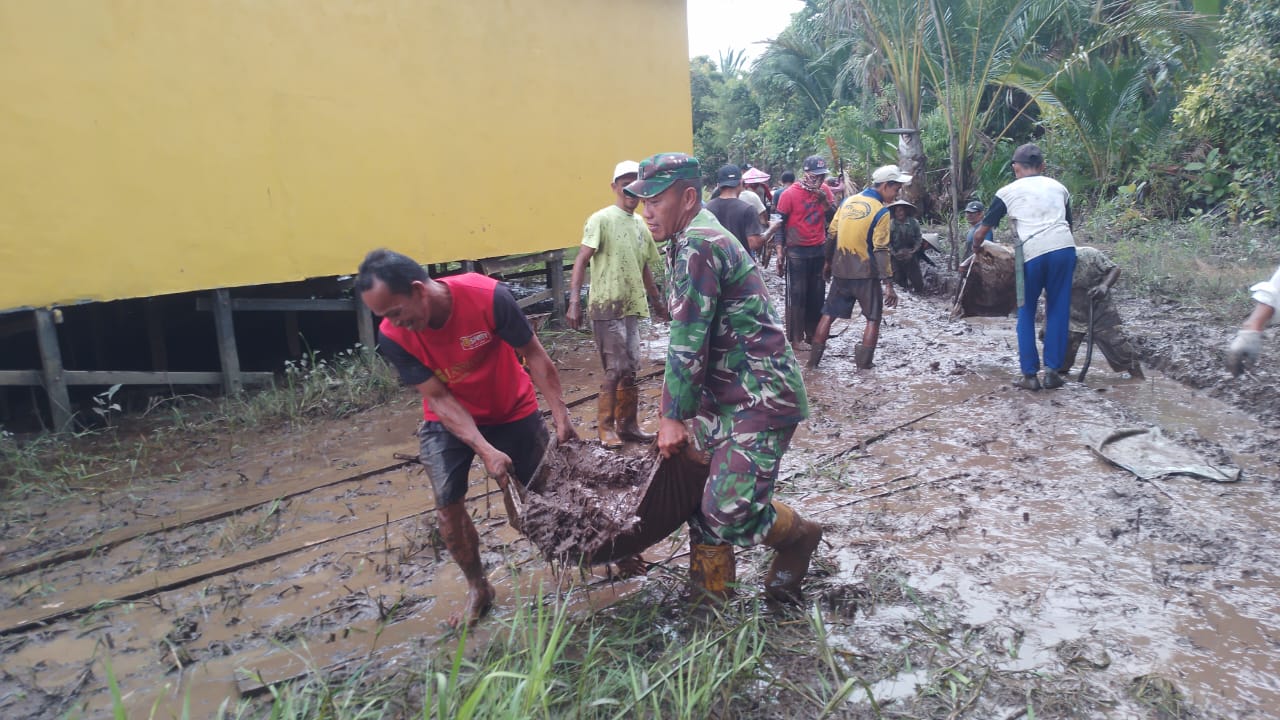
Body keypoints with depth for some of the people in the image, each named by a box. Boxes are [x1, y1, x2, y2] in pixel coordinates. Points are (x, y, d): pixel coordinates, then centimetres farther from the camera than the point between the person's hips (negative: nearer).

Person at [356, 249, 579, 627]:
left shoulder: (488, 296, -31)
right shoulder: (393, 337, -24)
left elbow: (533, 353, -20)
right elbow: (438, 398, -20)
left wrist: (561, 416, -20)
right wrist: (486, 450, -29)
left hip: (513, 411, -1)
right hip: (448, 419, 1)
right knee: (448, 503, -6)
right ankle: (477, 588, 16)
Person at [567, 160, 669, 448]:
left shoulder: (640, 224, 12)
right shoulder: (601, 219, -10)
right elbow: (581, 260, -18)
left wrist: (657, 301, 26)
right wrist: (574, 301, -27)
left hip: (631, 307, 7)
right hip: (606, 307, -7)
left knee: (630, 369, 12)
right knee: (616, 370, -4)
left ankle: (628, 424, 24)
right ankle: (606, 427, 12)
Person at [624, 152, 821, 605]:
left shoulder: (697, 245, -19)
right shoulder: (692, 240, 14)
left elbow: (688, 343, -20)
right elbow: (692, 339, 16)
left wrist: (673, 416, -12)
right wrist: (679, 407, 16)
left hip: (760, 398, -10)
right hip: (726, 397, 10)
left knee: (730, 513, -11)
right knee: (708, 503, 11)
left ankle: (800, 537, 18)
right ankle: (709, 600, 25)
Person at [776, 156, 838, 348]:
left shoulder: (825, 190, 5)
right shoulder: (790, 194, -9)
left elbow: (834, 217, 4)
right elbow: (780, 224, -6)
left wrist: (824, 201, -13)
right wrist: (780, 253, -9)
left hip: (819, 249, 5)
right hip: (797, 251, -5)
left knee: (816, 295, 9)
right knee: (797, 295, -2)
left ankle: (812, 335, 19)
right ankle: (796, 339, 5)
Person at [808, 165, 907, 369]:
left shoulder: (848, 201, 5)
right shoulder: (881, 212, -11)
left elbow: (831, 234, 10)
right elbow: (881, 250, -16)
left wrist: (828, 262, 23)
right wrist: (889, 284, -16)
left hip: (841, 270, 5)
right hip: (865, 273, -5)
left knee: (828, 314, 14)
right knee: (873, 319, 10)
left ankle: (814, 358, 15)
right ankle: (864, 362, 6)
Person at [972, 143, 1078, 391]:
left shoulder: (1008, 191, 14)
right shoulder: (1058, 187, 22)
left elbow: (980, 233, 16)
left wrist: (977, 247, 37)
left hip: (1032, 253, -2)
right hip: (1064, 248, 2)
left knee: (1026, 313, 11)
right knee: (1058, 311, 12)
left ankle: (1030, 375, 10)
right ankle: (1052, 371, 11)